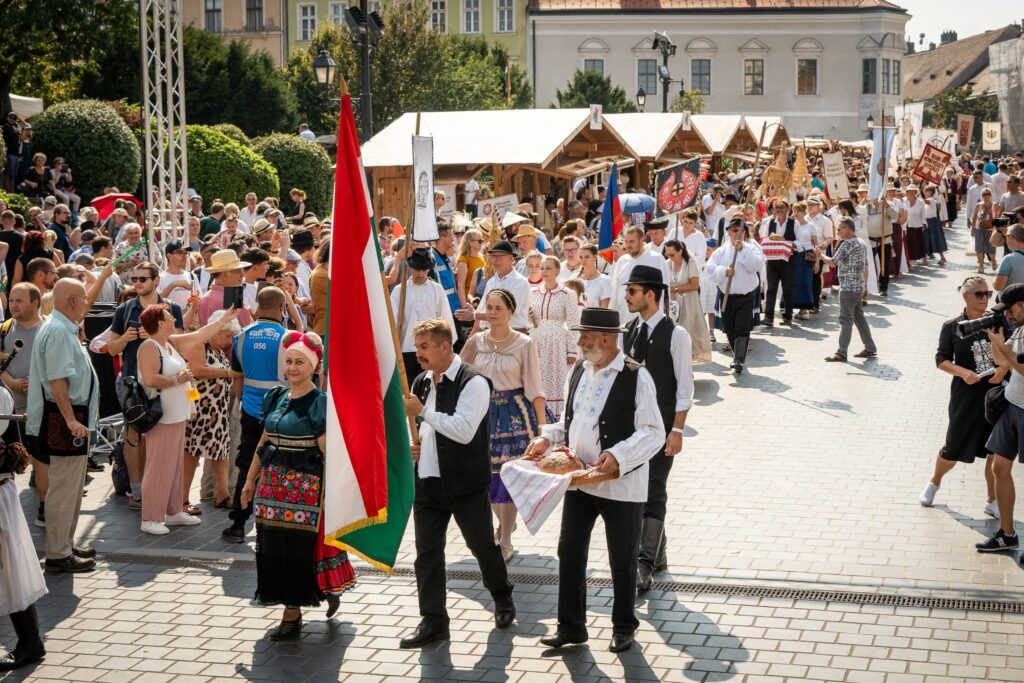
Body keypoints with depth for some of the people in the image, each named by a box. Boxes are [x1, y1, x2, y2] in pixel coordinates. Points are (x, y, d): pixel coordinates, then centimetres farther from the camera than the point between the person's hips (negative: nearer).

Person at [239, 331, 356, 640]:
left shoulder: (319, 403, -9)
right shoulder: (275, 398, 11)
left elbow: (329, 452, -13)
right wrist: (250, 480, 19)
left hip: (305, 484, -7)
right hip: (273, 481, 7)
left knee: (297, 546, -2)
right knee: (271, 545, 7)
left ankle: (292, 614, 15)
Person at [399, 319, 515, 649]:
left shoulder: (473, 382, -14)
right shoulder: (422, 382, 9)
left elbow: (463, 431, -26)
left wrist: (422, 411, -23)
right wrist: (408, 445, 3)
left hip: (466, 482, -6)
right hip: (427, 481, 6)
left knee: (483, 545, 9)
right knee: (427, 552, 4)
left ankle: (502, 598, 34)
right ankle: (432, 620, 11)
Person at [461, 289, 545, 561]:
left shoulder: (525, 344, -6)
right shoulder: (476, 341, 3)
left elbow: (534, 387, -6)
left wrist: (542, 425, -8)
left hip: (514, 413, -3)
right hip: (484, 411, 3)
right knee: (487, 475, 8)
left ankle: (505, 542, 11)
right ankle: (505, 522, 37)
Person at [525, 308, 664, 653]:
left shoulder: (636, 377, -14)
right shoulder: (577, 372, 6)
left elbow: (654, 433, -16)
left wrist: (619, 456, -28)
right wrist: (547, 438, -1)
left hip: (621, 485, -6)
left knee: (622, 560, 9)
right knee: (569, 552, 10)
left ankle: (623, 627, 27)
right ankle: (570, 627, 23)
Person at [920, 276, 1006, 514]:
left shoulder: (997, 321, 0)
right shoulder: (952, 327, -4)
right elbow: (941, 360, -1)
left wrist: (1003, 368, -11)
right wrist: (962, 372, -18)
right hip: (966, 396, -2)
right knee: (954, 448, 6)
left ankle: (992, 501, 21)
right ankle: (934, 482, 36)